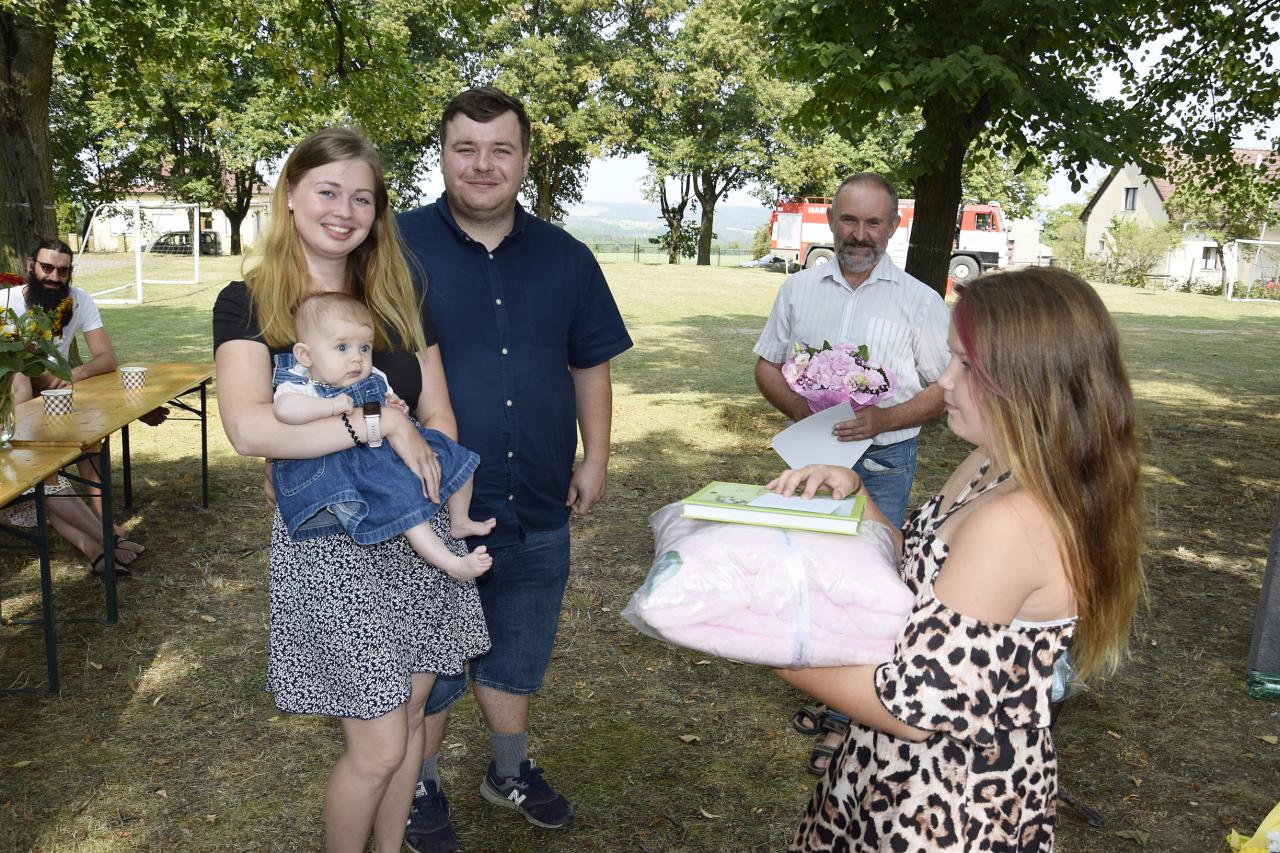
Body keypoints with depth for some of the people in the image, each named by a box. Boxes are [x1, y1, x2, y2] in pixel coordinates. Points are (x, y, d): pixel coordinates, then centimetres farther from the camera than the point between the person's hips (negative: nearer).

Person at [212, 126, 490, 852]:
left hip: (418, 536, 5)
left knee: (410, 714, 16)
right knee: (379, 747, 0)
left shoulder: (400, 301, 7)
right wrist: (381, 422, -23)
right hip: (329, 544, -4)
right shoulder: (248, 304, -5)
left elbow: (440, 422, 6)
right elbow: (249, 428, -22)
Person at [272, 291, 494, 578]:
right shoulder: (300, 386, -12)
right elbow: (285, 409, -35)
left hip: (390, 449, 8)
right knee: (400, 494, -31)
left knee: (455, 459, 9)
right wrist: (333, 405, -28)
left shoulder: (374, 380, 7)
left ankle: (459, 523, 29)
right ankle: (451, 563, -33)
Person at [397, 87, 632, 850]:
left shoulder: (565, 258, 3)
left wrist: (596, 458, 6)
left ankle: (512, 770, 45)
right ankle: (424, 791, 38)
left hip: (536, 509, 4)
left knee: (515, 655, 22)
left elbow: (591, 366, 10)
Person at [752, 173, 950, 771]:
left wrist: (884, 418, -20)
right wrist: (800, 409, -11)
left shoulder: (920, 302, -4)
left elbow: (945, 388, -4)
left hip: (882, 462, -4)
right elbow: (767, 365, 9)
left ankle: (848, 719, 10)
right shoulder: (799, 289, 5)